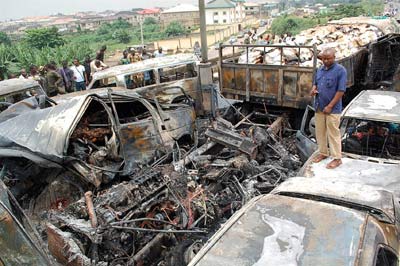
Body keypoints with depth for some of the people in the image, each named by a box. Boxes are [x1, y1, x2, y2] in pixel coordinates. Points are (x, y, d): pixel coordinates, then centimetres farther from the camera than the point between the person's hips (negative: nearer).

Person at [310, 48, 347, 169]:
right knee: (320, 132, 13)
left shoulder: (340, 70, -11)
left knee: (333, 134, -1)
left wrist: (330, 106, -17)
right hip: (319, 107, 6)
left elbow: (341, 91, -14)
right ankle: (323, 153, 29)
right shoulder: (320, 70, 10)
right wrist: (313, 89, -3)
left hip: (332, 109, -6)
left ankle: (337, 158, 10)